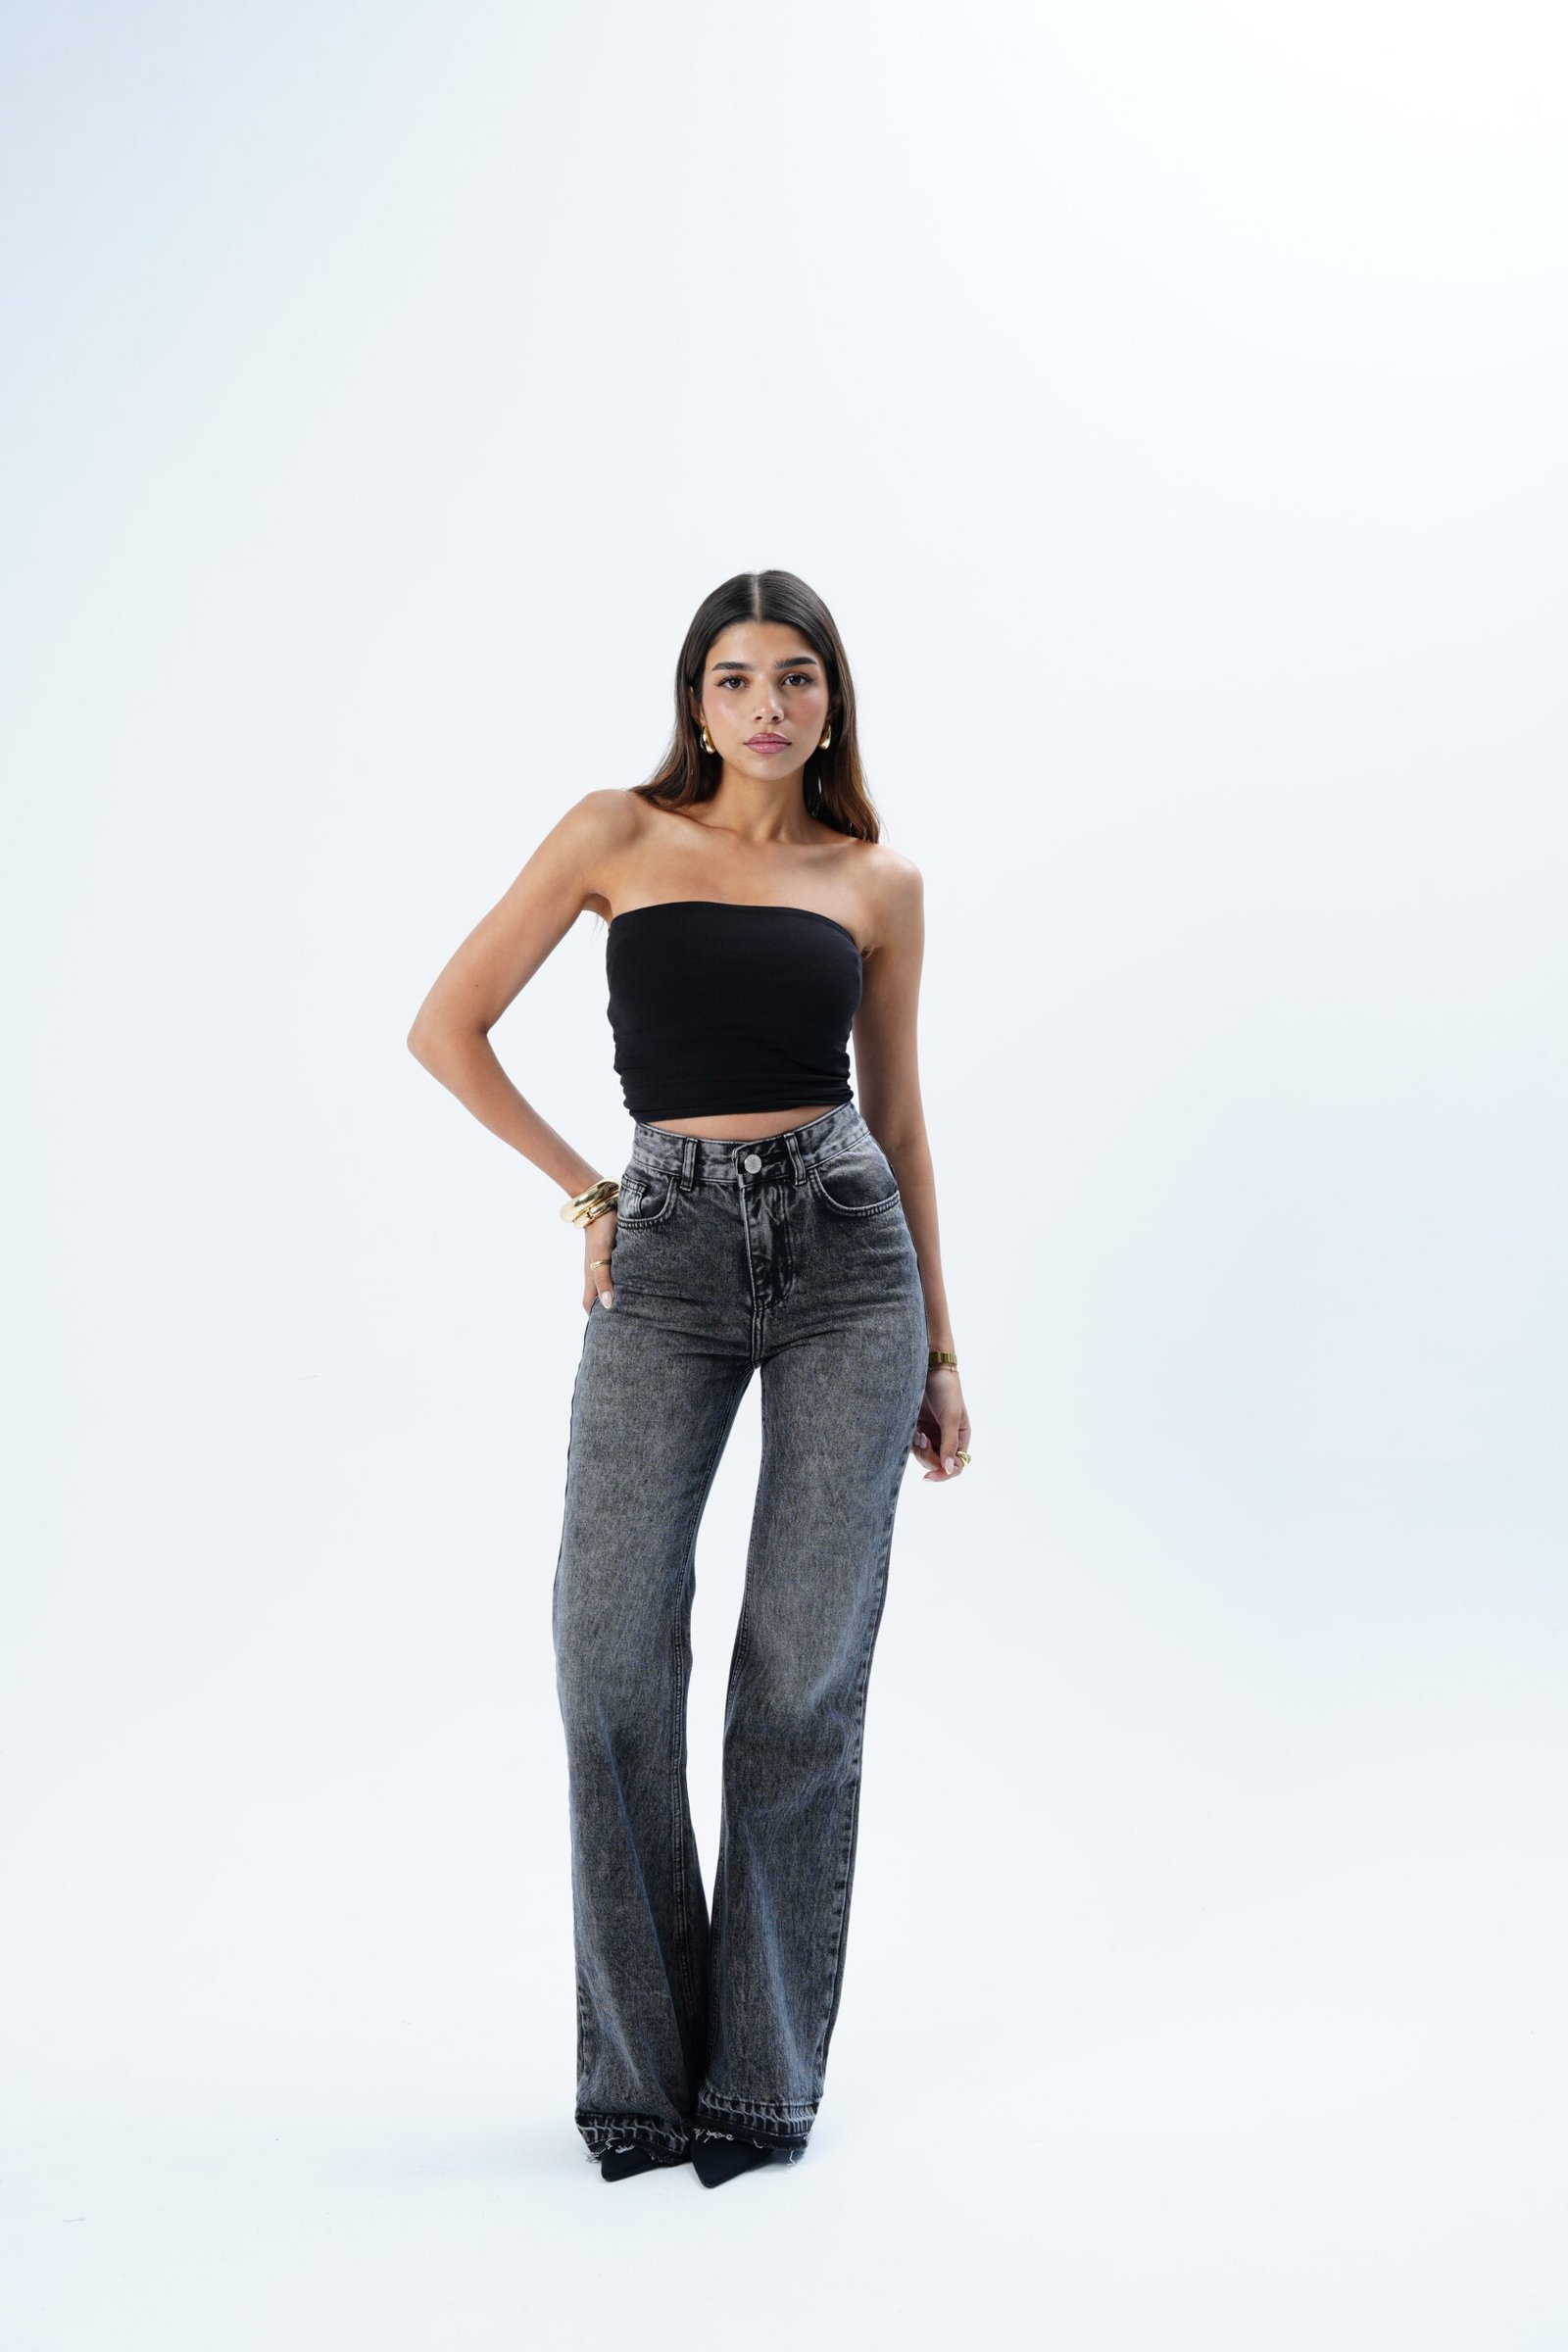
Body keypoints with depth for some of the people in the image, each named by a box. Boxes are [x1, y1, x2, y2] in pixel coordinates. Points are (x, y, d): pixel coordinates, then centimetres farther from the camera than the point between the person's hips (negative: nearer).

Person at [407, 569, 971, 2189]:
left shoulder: (878, 883, 10)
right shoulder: (620, 834, 6)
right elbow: (448, 1025, 5)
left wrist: (940, 1347, 14)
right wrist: (586, 1190, 4)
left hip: (846, 1251, 1)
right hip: (669, 1260, -1)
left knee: (805, 1670, 2)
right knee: (612, 1652, -6)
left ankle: (764, 2069, 17)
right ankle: (639, 2064, 13)